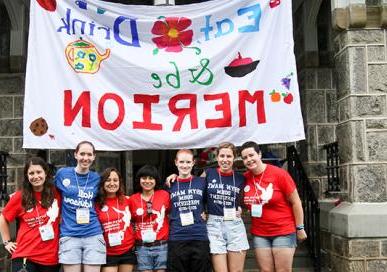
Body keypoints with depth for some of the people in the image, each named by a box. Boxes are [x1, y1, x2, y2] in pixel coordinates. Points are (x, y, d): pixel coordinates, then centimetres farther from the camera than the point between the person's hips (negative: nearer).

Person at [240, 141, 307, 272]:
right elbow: (246, 202, 18)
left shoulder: (279, 174, -13)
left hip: (284, 231, -4)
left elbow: (295, 202, -7)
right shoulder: (245, 178, -1)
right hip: (259, 234, 4)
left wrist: (300, 228, -5)